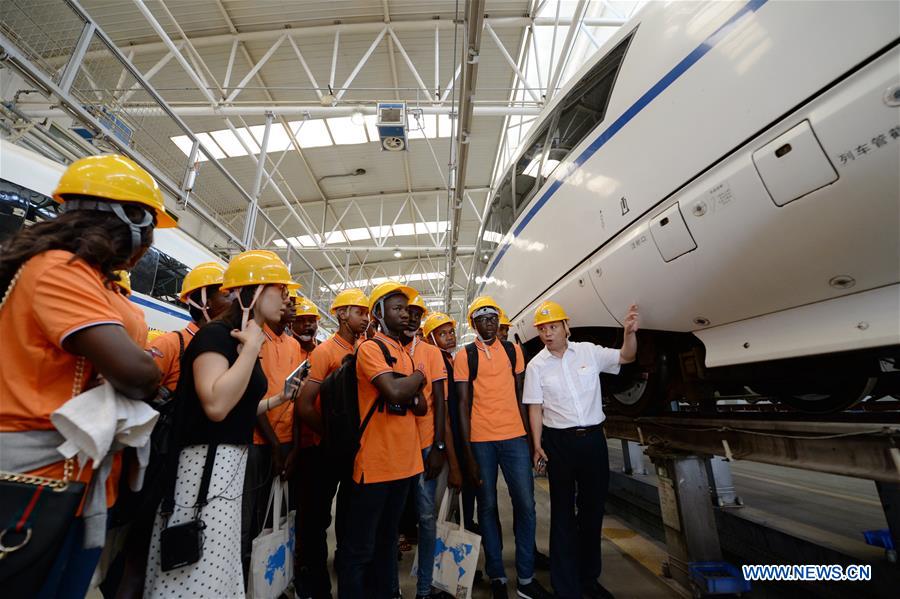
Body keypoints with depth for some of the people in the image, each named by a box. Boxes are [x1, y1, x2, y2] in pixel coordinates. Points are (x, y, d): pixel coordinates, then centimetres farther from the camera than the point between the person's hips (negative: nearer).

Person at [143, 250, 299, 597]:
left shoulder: (245, 342, 11)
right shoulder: (215, 335, -17)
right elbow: (216, 405, -33)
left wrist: (277, 400, 10)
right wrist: (253, 347, -26)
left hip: (232, 461, 10)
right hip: (208, 462, -10)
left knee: (216, 568, 22)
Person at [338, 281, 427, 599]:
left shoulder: (406, 355, 12)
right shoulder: (370, 347, -13)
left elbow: (421, 407, 10)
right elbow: (395, 393, -28)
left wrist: (408, 386, -10)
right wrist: (418, 376, -8)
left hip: (405, 462, 8)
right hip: (375, 463, -8)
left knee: (387, 540, 24)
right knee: (360, 548, 8)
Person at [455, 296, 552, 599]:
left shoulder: (513, 351, 7)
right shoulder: (464, 356, -3)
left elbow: (520, 395, 11)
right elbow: (463, 404, -4)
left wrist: (528, 437, 9)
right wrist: (468, 453, -7)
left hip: (514, 437, 3)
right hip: (480, 439, -2)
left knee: (525, 504, 6)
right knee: (488, 505, 11)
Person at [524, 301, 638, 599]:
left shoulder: (589, 351, 0)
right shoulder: (536, 365, -4)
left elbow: (626, 357, 2)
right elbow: (535, 407, -4)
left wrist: (630, 332, -18)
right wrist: (537, 445, -10)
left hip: (593, 437, 2)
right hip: (559, 441, -2)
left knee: (593, 507, 16)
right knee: (563, 510, 9)